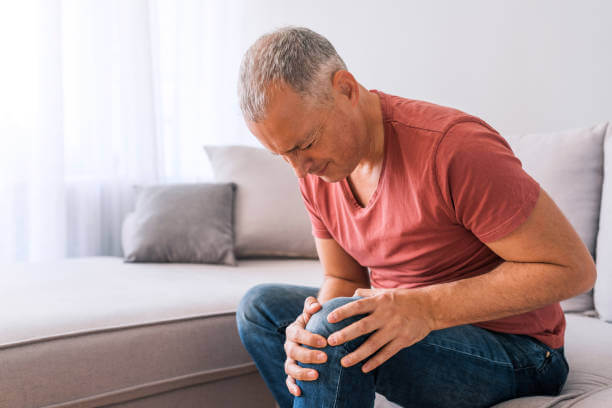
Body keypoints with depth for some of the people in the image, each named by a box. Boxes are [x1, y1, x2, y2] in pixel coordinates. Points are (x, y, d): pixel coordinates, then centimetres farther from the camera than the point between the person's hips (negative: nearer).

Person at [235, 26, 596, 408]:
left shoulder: (453, 147, -26)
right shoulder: (315, 168, -3)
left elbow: (573, 267, -23)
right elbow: (344, 280, 5)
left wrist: (426, 306, -31)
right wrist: (307, 332, -20)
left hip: (513, 350, -7)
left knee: (337, 329, -32)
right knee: (260, 305, 5)